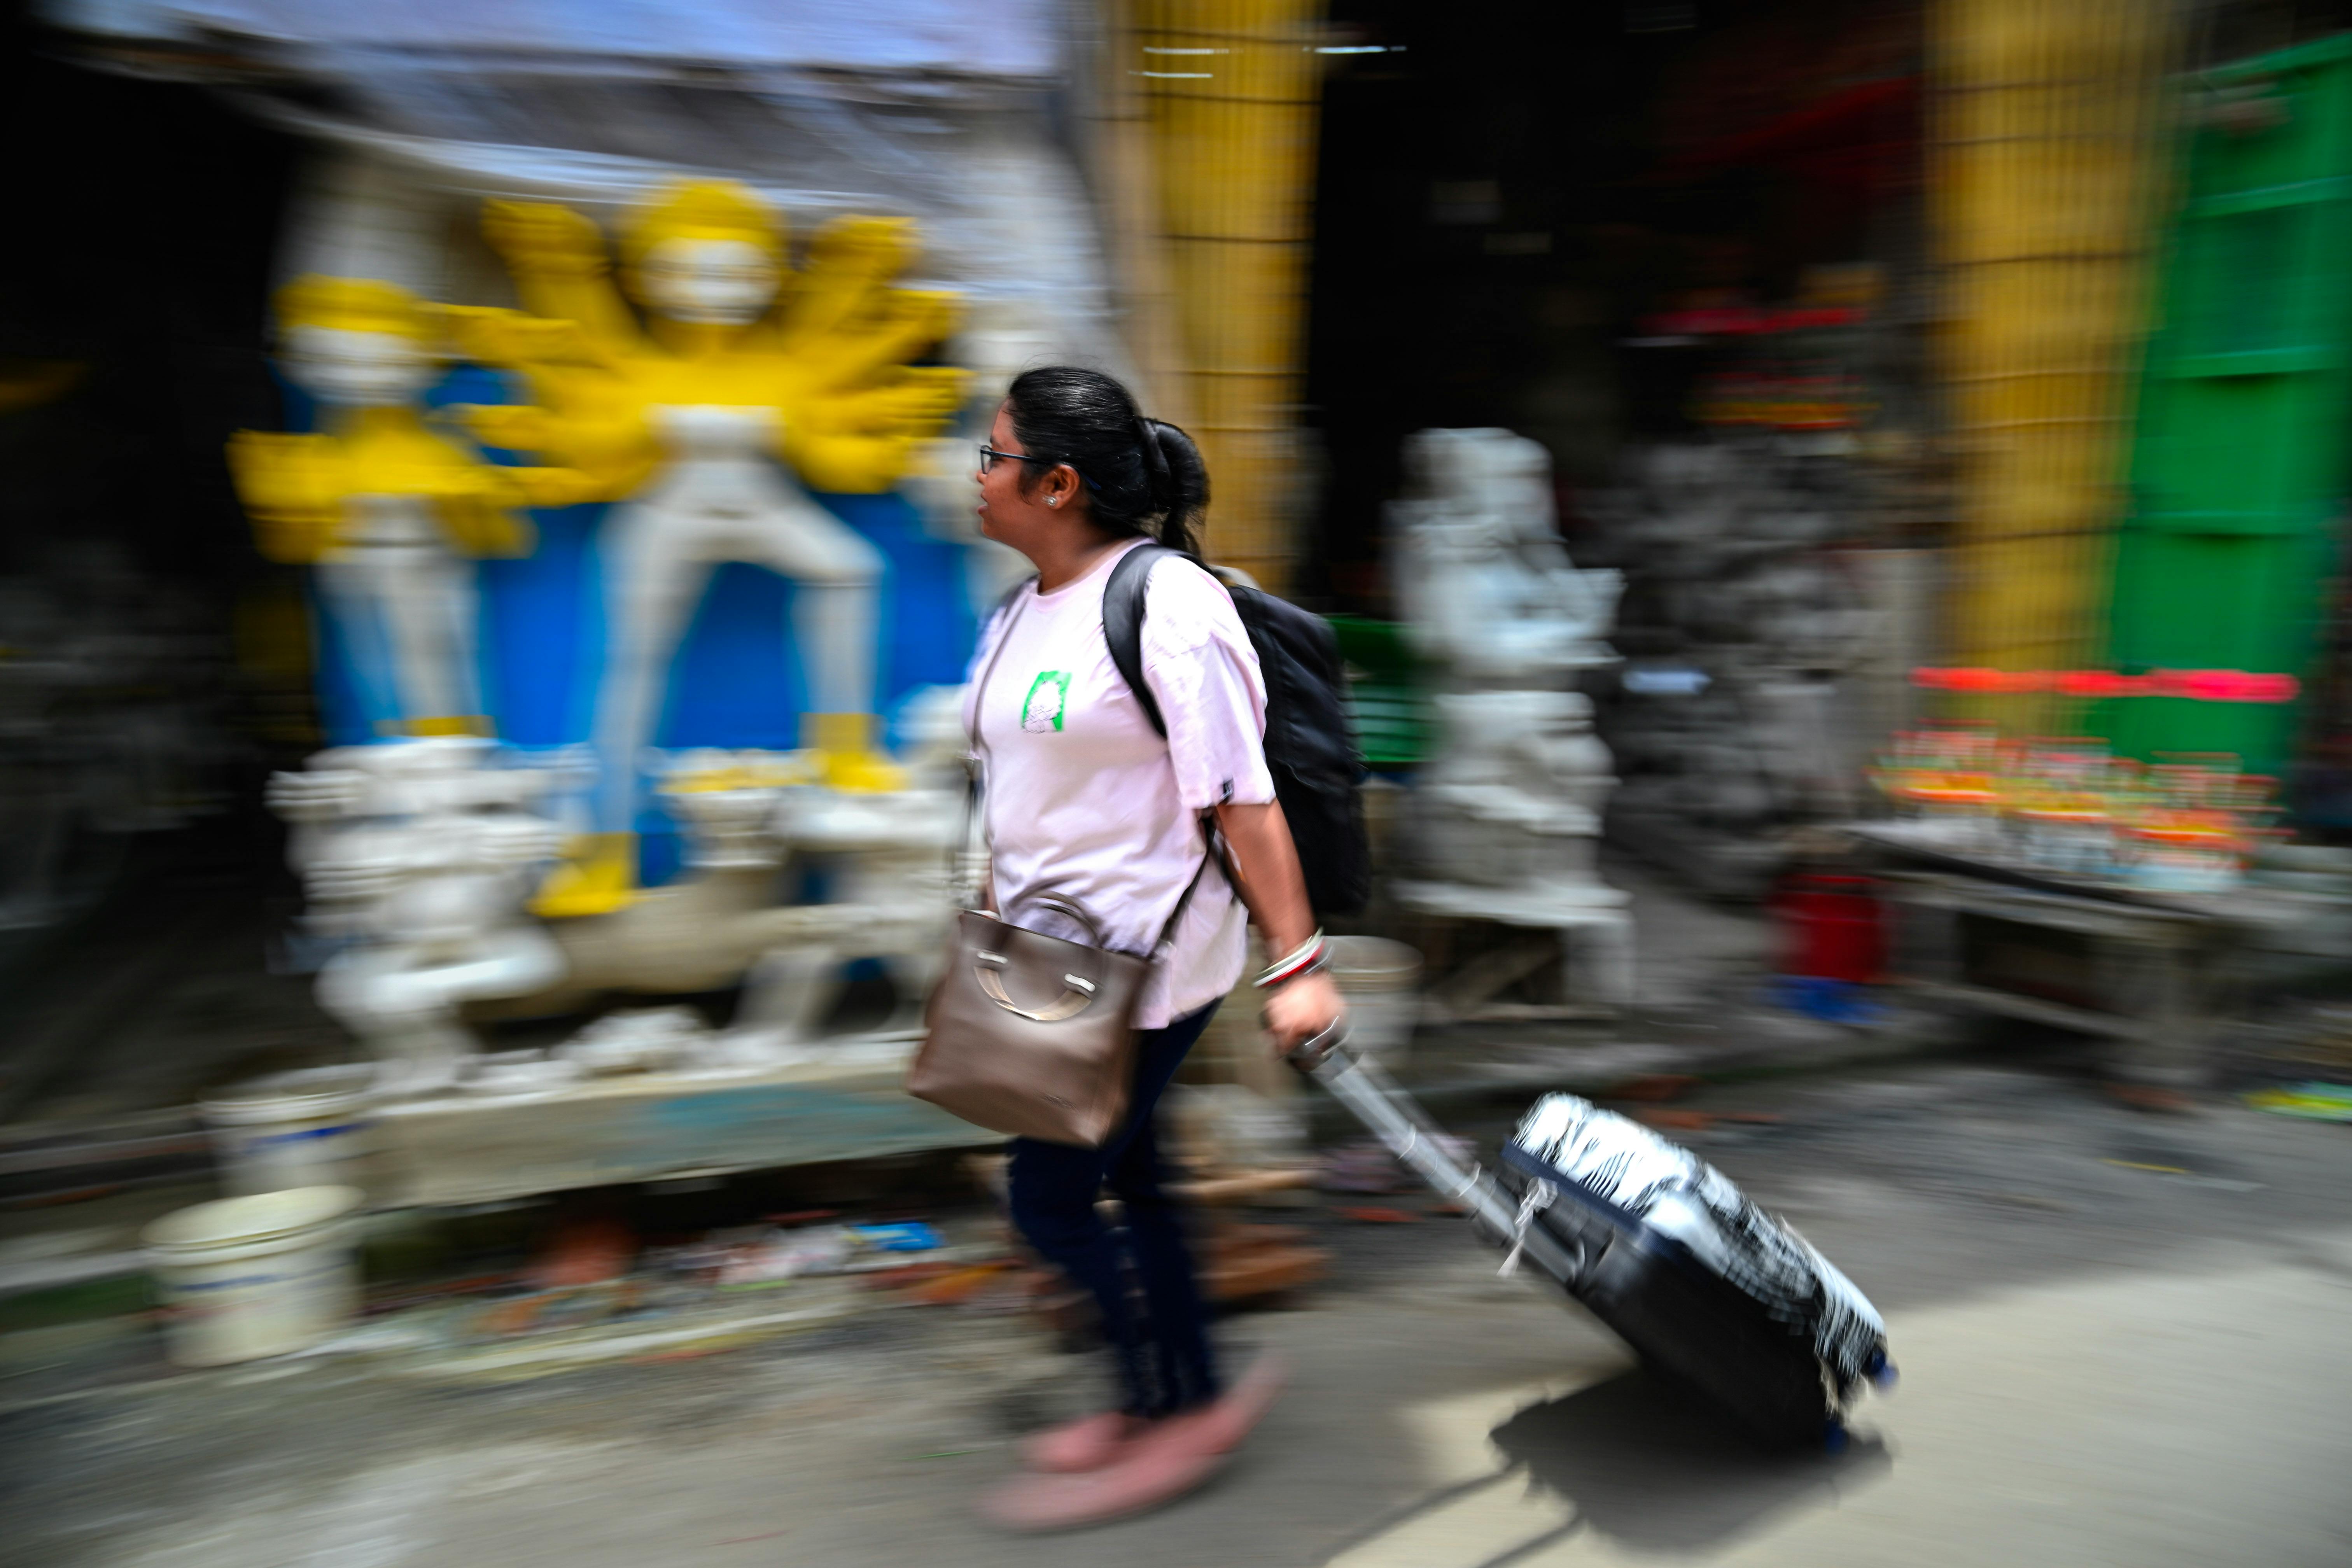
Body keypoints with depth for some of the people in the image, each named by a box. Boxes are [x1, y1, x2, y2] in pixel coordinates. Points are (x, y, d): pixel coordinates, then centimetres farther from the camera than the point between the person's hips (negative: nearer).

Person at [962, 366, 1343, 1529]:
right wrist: (999, 931, 22)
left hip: (1147, 959, -9)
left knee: (1049, 1199, -1)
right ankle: (1161, 1401, 36)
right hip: (1055, 955, 9)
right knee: (1121, 1182, 18)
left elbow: (1243, 799, -20)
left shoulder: (1165, 604, -18)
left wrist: (1296, 965, -20)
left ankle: (1187, 1406, 20)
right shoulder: (1020, 614, 9)